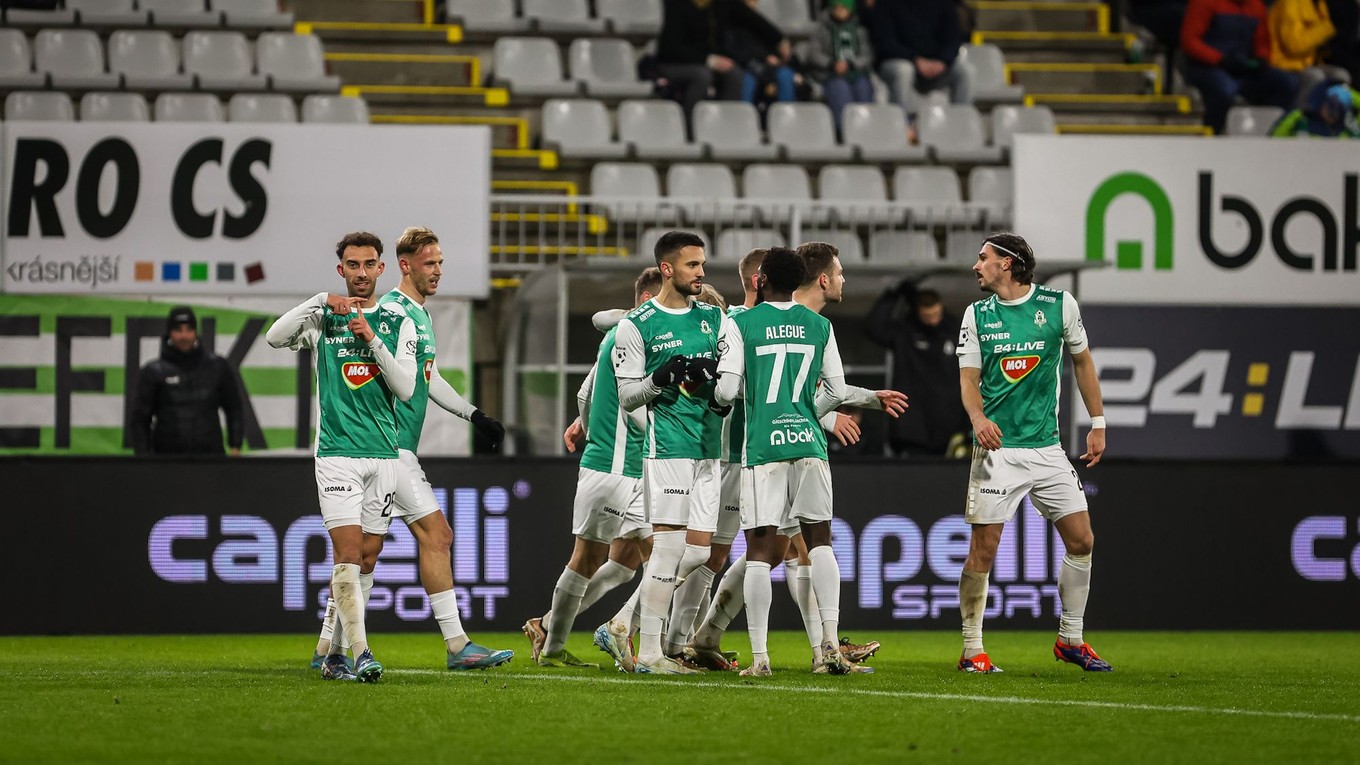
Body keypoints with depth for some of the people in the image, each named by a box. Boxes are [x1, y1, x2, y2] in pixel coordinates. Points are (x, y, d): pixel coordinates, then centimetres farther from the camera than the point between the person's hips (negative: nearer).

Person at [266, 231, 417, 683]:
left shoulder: (398, 322, 8)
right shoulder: (323, 318, 4)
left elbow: (406, 388, -2)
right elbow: (275, 337, -15)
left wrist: (372, 339, -13)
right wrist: (324, 302, -20)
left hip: (383, 454, 3)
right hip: (337, 453, -3)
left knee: (359, 561, 8)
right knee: (348, 554, -15)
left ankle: (335, 654, 17)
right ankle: (360, 654, -21)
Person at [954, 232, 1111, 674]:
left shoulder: (1059, 304, 3)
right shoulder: (977, 315, 4)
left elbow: (1081, 361, 13)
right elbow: (968, 377, 2)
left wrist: (1098, 424, 12)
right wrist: (978, 417, -19)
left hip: (1046, 447, 2)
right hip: (998, 447, -2)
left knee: (1081, 541, 1)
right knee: (983, 550, -7)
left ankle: (1070, 640, 17)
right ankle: (972, 650, 1)